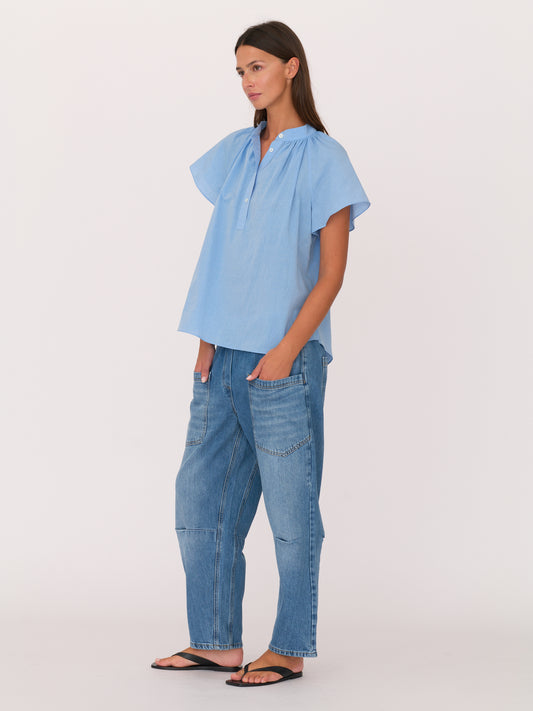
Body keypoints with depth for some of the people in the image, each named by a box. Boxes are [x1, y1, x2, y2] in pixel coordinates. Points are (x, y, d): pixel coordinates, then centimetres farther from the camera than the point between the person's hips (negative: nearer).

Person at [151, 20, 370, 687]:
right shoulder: (235, 154, 14)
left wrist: (288, 349, -15)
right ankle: (217, 643, 18)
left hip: (284, 361, -6)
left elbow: (332, 272, -7)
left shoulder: (322, 157, -3)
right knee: (199, 499, 8)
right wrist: (207, 340, 5)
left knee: (290, 511, 0)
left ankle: (289, 650, 11)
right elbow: (221, 253, 15)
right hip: (224, 357, 7)